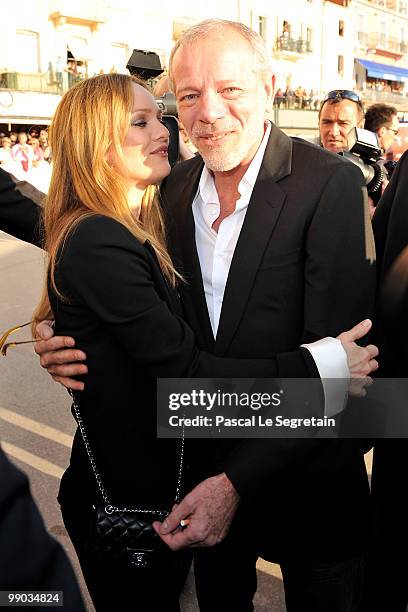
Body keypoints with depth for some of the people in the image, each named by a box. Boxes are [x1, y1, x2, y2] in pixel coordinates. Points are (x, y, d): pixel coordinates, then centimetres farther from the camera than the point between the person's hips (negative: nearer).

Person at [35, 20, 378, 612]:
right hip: (205, 464, 5)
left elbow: (331, 357, -22)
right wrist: (67, 342, -14)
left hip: (303, 471, -4)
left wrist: (239, 480, -26)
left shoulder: (331, 184, -19)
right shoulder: (174, 188, -2)